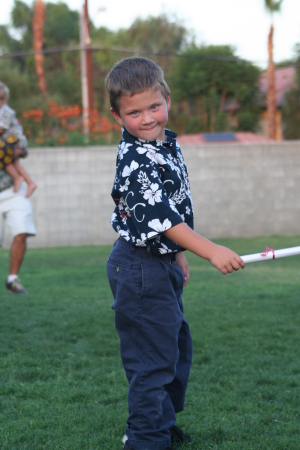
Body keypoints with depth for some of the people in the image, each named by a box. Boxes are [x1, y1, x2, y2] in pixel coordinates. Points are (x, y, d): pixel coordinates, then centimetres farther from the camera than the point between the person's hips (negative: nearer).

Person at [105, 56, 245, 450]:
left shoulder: (169, 146, 8)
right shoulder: (134, 159, -21)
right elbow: (156, 216, -29)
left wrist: (177, 255, 22)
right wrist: (211, 251, -33)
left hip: (161, 263, 10)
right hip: (140, 269, -10)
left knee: (177, 345, 20)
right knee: (153, 356, -3)